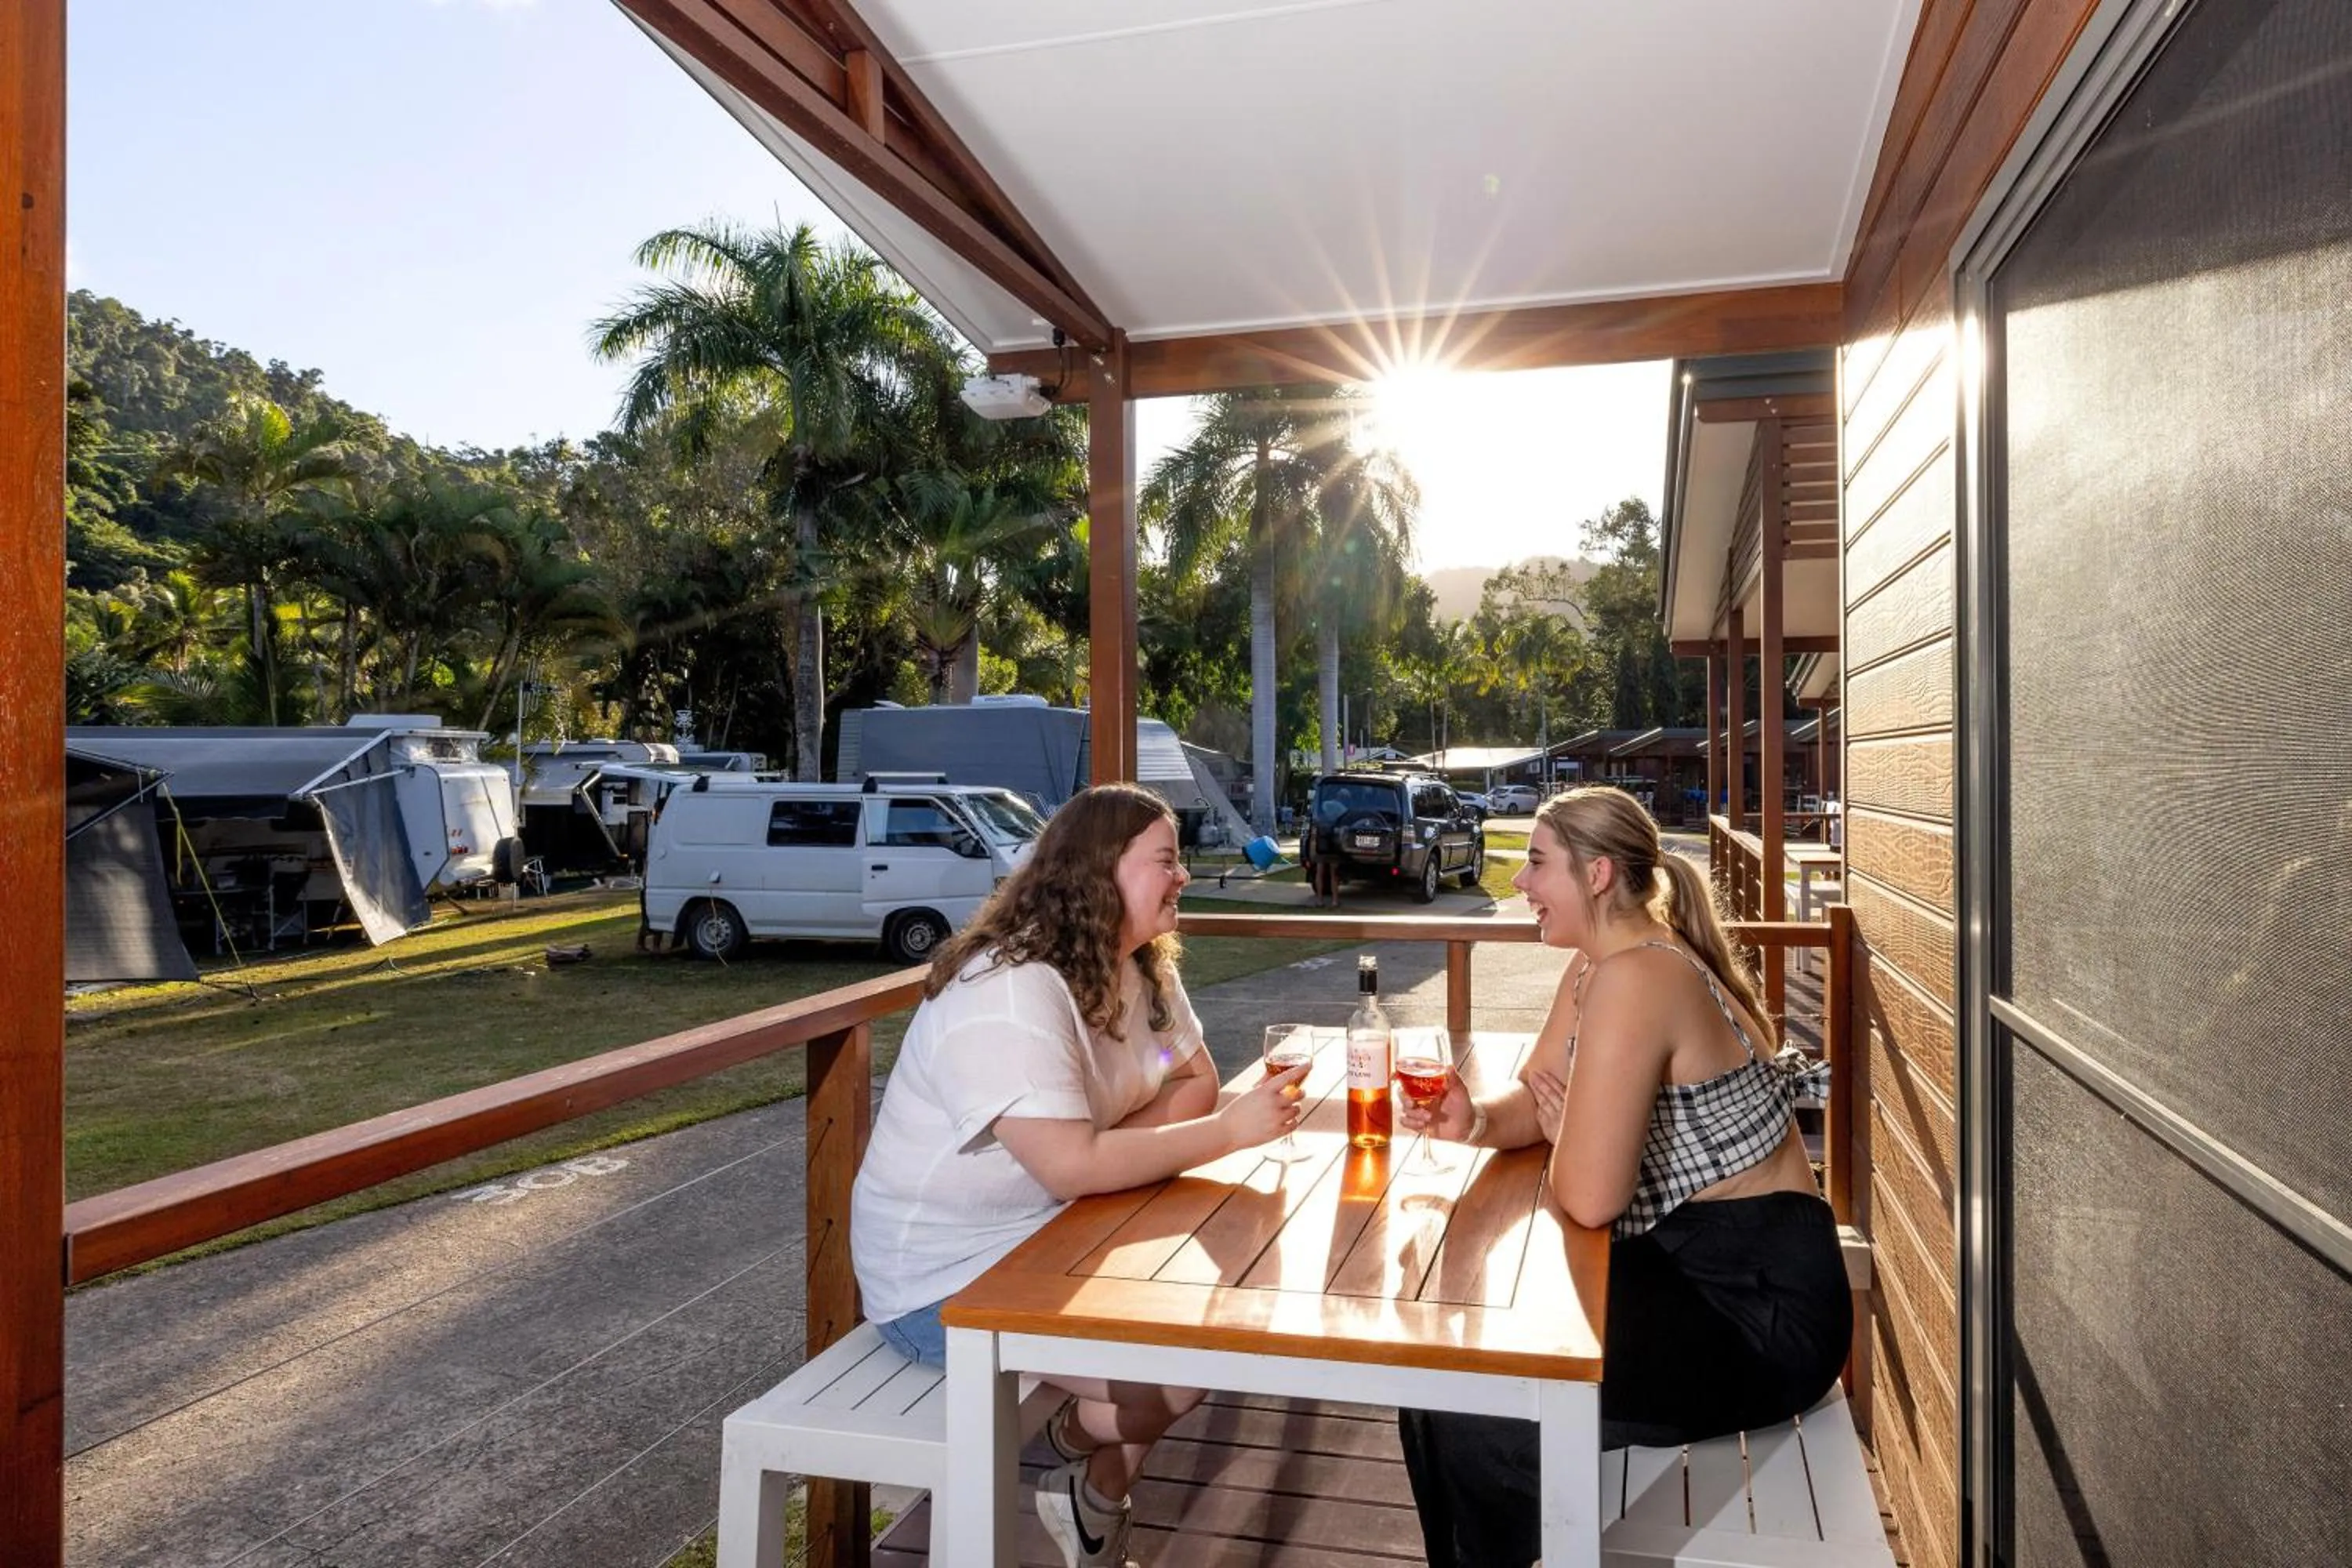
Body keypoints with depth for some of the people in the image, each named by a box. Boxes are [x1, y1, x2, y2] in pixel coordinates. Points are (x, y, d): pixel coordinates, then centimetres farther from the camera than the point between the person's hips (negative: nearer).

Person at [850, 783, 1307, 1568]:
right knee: (1175, 1383, -20)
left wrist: (1113, 1154, -19)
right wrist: (1233, 1129, -29)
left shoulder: (1142, 966, 2)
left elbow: (1195, 1084, 1)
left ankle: (1098, 1497, 19)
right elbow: (1071, 1166, -35)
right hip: (949, 1273, -9)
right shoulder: (1011, 991, -29)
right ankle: (1072, 1438, 15)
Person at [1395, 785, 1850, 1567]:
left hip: (1758, 1300, -10)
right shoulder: (1594, 965, 6)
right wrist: (1476, 1121, -11)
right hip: (1694, 1261, 10)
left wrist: (1562, 1132, -7)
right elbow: (1536, 1097, 12)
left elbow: (1588, 1195, -29)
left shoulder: (1632, 979, -26)